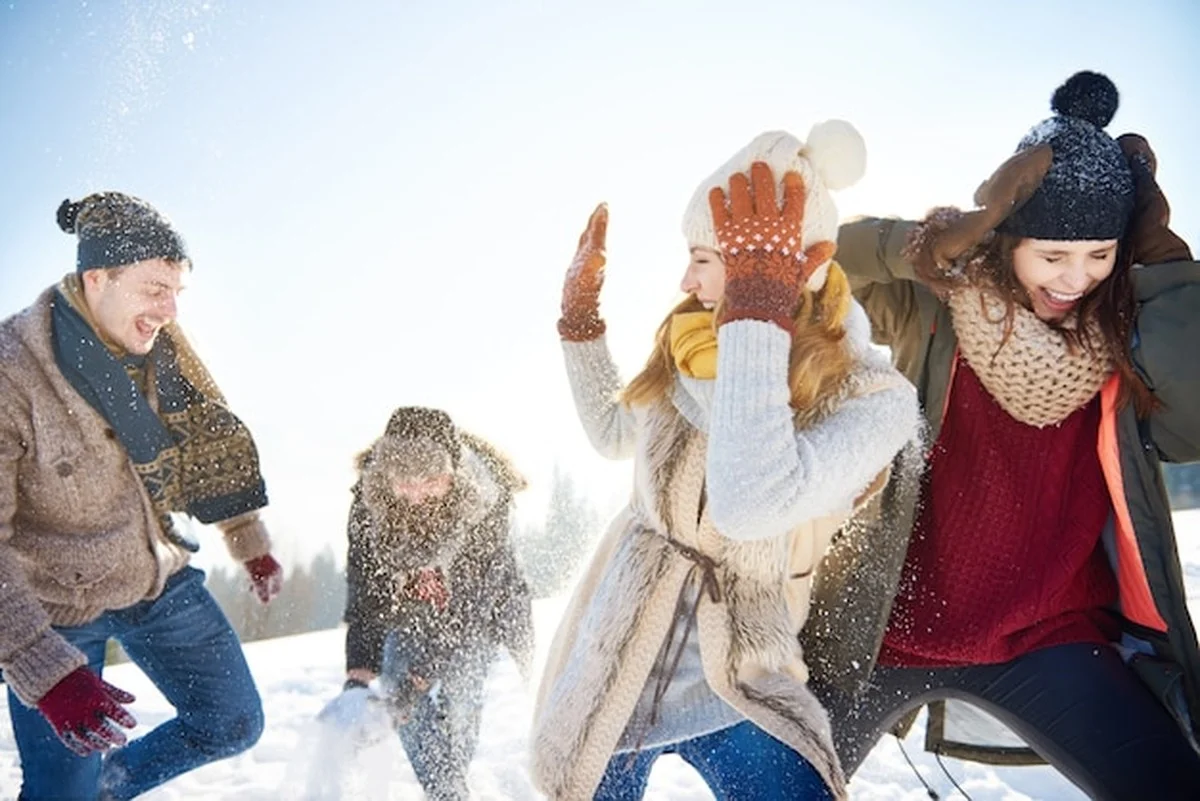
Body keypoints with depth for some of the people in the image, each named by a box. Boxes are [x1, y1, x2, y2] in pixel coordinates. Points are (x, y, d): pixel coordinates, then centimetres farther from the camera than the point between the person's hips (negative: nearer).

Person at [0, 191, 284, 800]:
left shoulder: (160, 346, -10)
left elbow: (211, 444, 6)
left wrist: (252, 544, 14)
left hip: (160, 579, 5)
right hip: (57, 607, -5)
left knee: (234, 724, 11)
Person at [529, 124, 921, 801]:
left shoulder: (872, 398, -19)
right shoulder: (689, 355, -4)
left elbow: (751, 505, -39)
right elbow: (613, 433, 17)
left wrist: (758, 309, -36)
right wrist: (580, 312, 9)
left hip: (736, 688, -4)